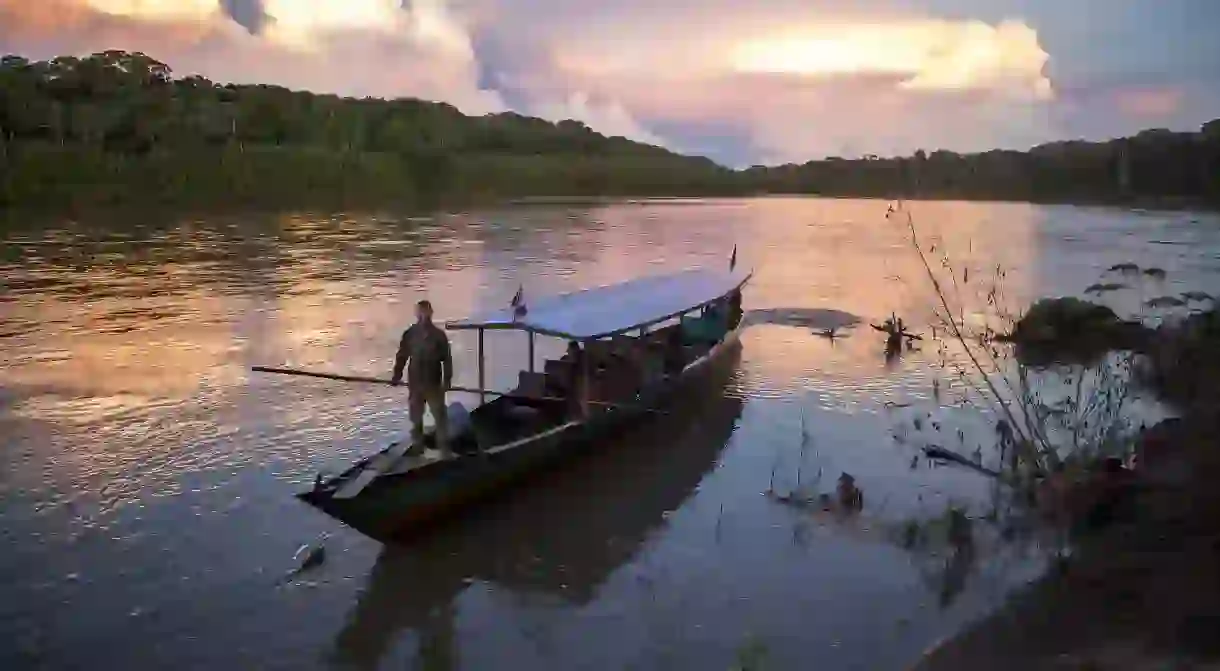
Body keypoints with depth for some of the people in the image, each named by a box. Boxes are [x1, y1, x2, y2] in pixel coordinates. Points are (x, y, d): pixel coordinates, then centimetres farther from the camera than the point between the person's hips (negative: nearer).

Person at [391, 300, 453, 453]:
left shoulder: (439, 335, -8)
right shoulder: (409, 334, -3)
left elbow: (447, 359, -5)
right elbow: (402, 356, 4)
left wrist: (447, 380, -9)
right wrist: (397, 375, 1)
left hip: (434, 382, -2)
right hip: (415, 382, 2)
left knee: (439, 414, 1)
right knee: (415, 414, 13)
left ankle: (443, 445, 10)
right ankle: (417, 444, 27)